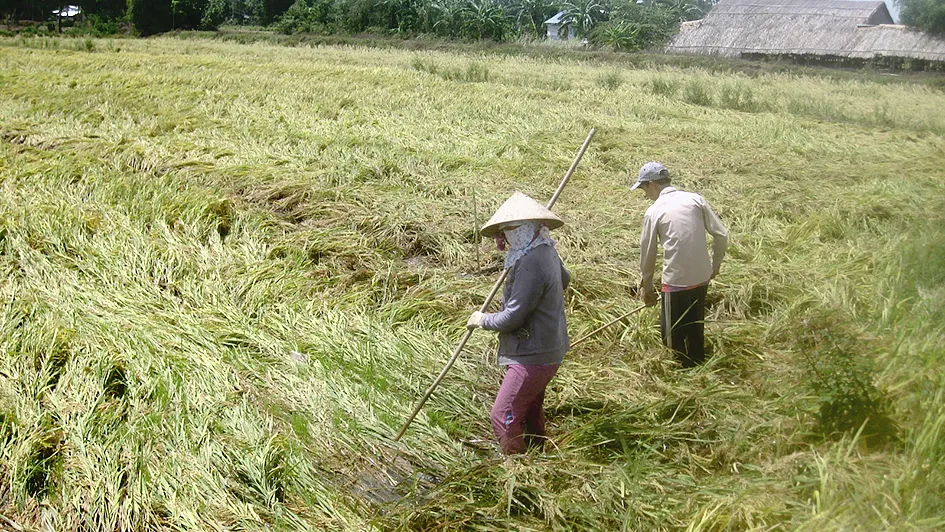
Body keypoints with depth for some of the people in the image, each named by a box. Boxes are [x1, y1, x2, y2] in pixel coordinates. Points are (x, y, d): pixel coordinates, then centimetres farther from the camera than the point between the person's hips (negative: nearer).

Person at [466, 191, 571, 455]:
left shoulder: (530, 265, -26)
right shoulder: (546, 252, 5)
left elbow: (512, 318, -25)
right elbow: (564, 279, 28)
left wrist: (482, 319, -6)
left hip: (533, 356, -10)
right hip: (548, 349, 10)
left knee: (504, 416, -7)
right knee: (530, 412, 22)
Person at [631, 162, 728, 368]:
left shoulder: (654, 212, -7)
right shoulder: (695, 199, 2)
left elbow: (647, 254, 0)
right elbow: (721, 235, 1)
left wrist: (647, 289, 12)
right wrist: (715, 266, 16)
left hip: (675, 281, -5)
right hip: (702, 277, 5)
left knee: (673, 334, 12)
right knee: (695, 327, 23)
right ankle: (698, 367, 38)